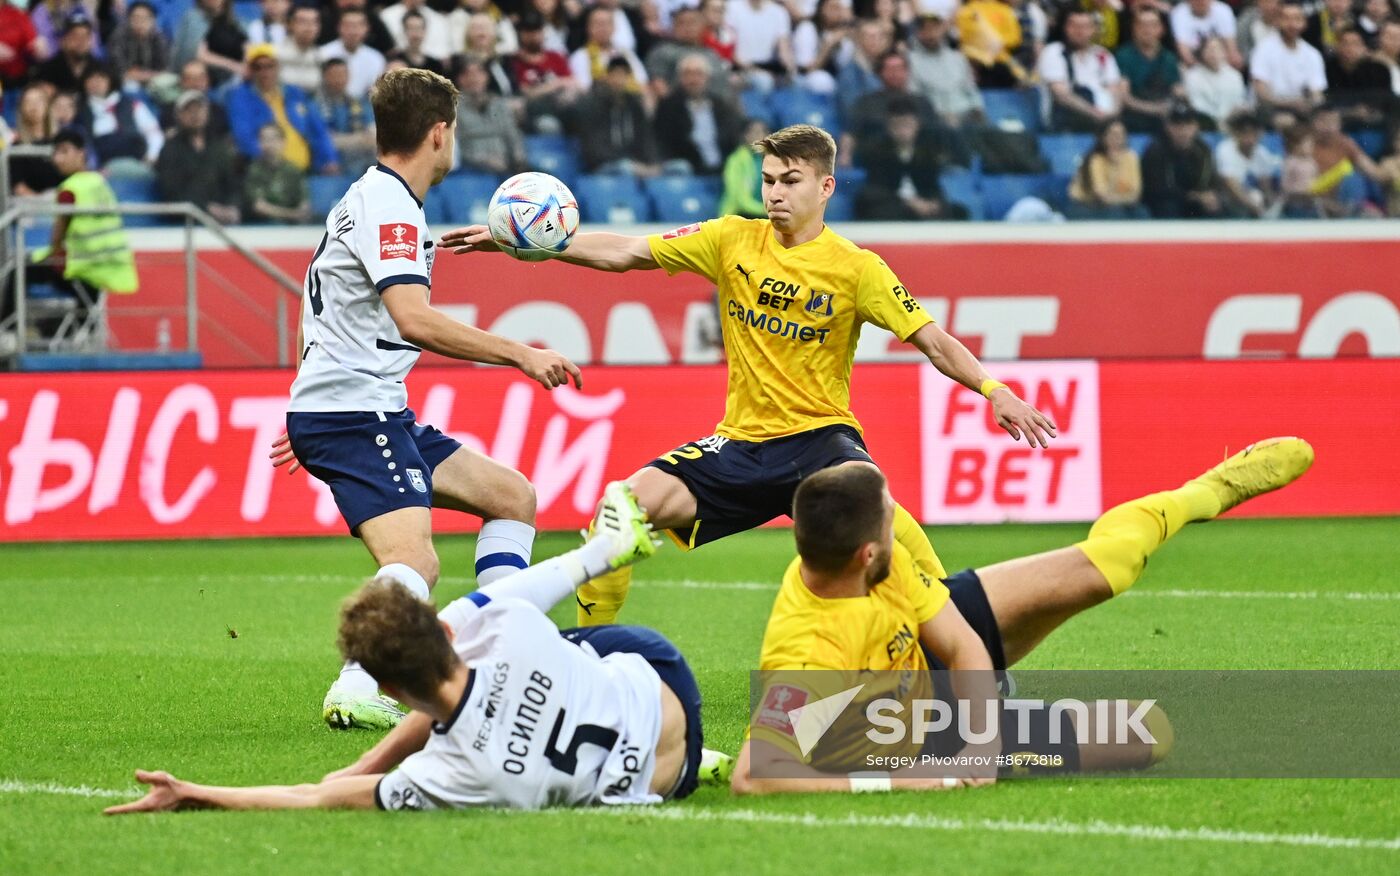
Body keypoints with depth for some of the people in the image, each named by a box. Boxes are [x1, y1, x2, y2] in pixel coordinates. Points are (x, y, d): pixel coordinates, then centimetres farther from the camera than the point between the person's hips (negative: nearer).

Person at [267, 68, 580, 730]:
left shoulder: (366, 198, 20)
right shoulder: (388, 204, -13)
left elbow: (313, 310, 29)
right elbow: (414, 319, -28)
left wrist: (312, 418, 35)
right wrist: (518, 354, -23)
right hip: (355, 412, -11)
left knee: (513, 497, 16)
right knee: (414, 563, -28)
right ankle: (357, 691, -45)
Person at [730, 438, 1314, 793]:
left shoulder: (888, 567, -25)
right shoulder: (806, 655, -47)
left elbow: (962, 643, -16)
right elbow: (752, 776, -54)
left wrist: (982, 744, -30)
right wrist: (888, 783, -50)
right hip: (918, 741, -5)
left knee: (1099, 565, 4)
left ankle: (1213, 491, 37)